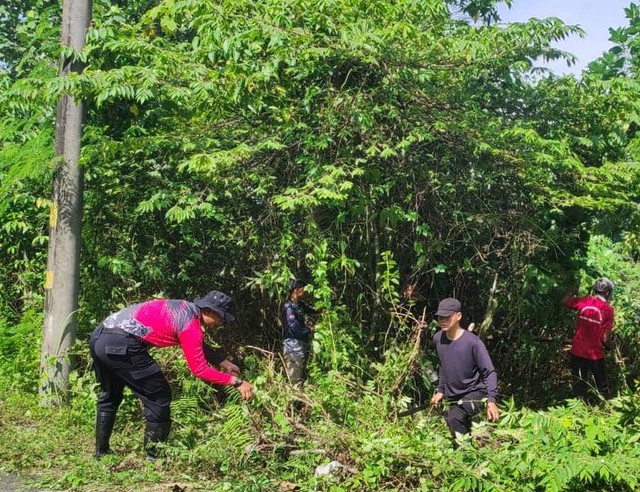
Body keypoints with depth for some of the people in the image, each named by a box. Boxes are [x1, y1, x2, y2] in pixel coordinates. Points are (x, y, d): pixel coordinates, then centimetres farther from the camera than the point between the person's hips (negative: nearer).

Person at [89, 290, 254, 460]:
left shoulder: (184, 308, 19)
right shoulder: (191, 325, -8)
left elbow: (198, 346, 34)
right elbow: (199, 369, -7)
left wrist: (223, 361, 32)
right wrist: (235, 381, -2)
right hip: (121, 345, -10)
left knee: (109, 396, 29)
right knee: (159, 397, 5)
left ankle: (101, 453, 36)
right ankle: (153, 457, 11)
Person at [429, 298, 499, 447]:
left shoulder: (472, 342, -21)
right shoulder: (438, 339, -4)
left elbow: (490, 372, -19)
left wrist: (491, 400, -29)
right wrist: (441, 390, 16)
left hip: (475, 393, -7)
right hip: (453, 397, 7)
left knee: (454, 418, -31)